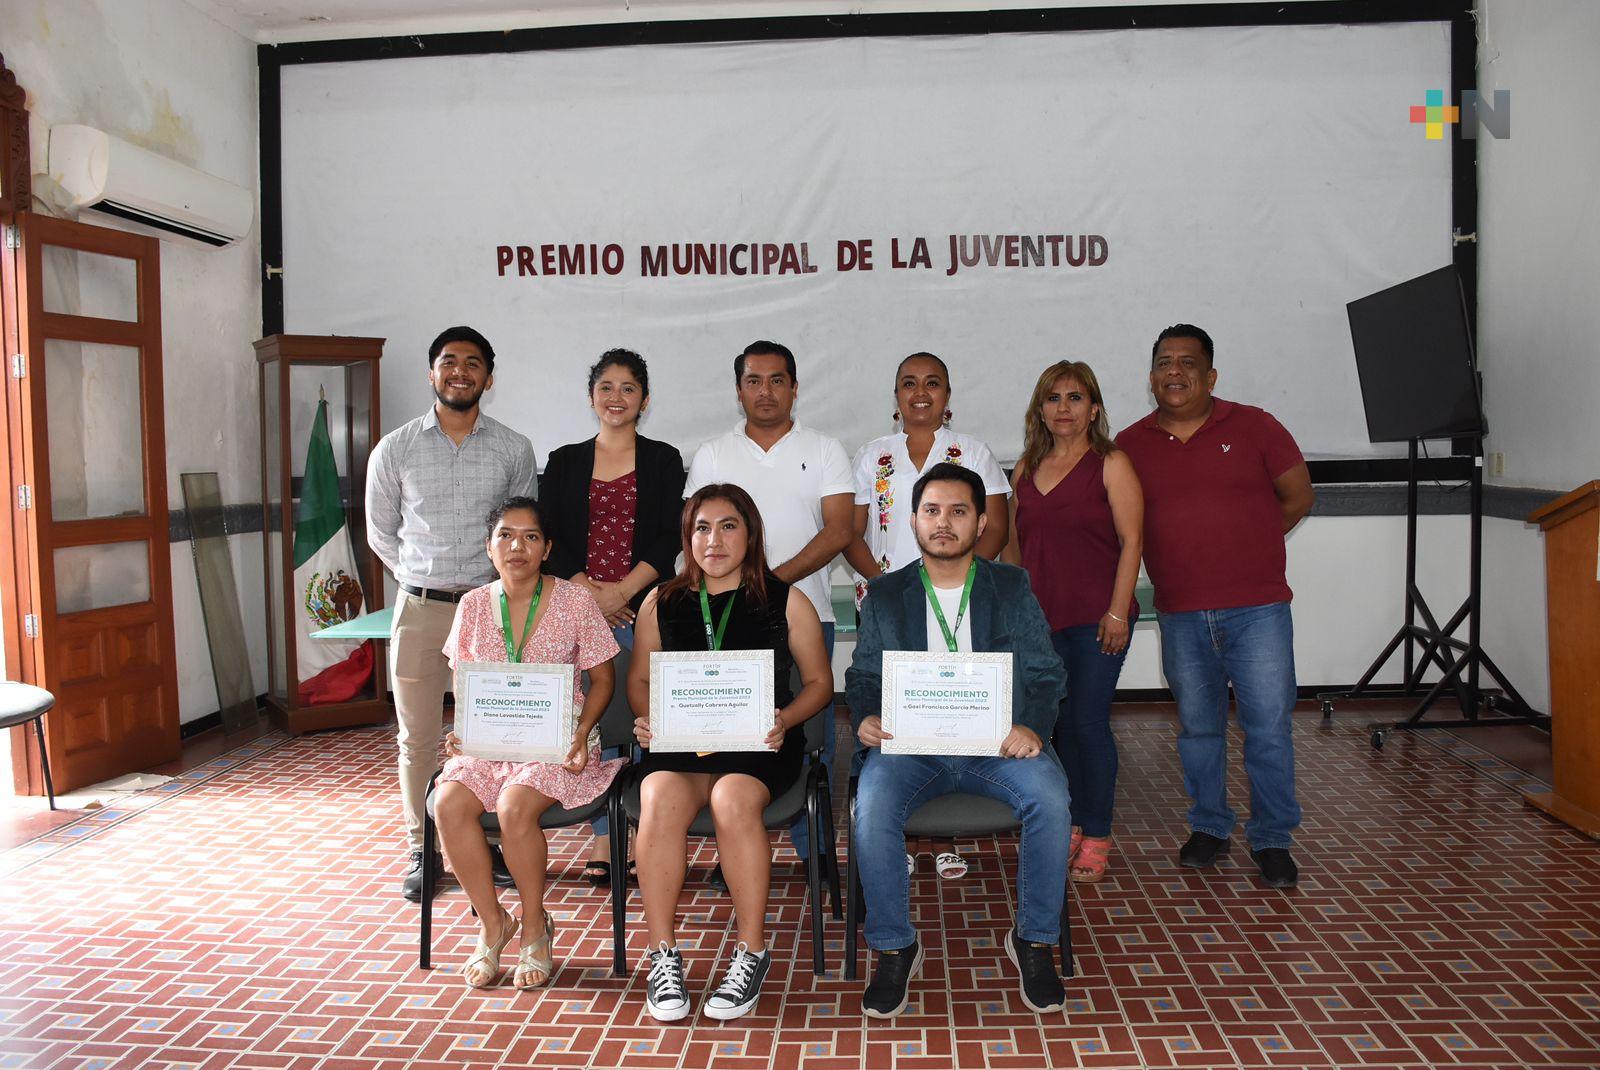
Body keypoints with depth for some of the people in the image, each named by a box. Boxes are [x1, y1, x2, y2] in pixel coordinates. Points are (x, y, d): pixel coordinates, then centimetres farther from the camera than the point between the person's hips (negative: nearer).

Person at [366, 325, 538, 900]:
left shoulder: (514, 449, 4)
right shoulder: (395, 449, 4)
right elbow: (380, 533, 13)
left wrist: (497, 581, 5)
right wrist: (425, 578, 8)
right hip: (421, 609, 0)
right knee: (418, 739, 7)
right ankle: (422, 852, 20)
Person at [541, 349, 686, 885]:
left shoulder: (663, 460, 8)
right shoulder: (565, 462, 12)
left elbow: (670, 539, -1)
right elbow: (553, 540, 6)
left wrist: (623, 590, -12)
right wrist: (586, 591, -9)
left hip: (644, 606, -1)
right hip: (581, 609, 1)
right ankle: (603, 841, 9)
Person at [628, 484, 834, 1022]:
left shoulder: (786, 601, 7)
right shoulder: (661, 603, 13)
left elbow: (818, 681, 11)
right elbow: (639, 680, 19)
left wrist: (784, 721, -8)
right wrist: (648, 720, -2)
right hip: (679, 739, 2)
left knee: (733, 797, -35)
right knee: (660, 799, -32)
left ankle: (752, 951, -18)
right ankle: (664, 953, -19)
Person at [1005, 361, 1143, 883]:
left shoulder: (1111, 464, -2)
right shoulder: (1026, 469, 13)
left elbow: (1131, 540, -7)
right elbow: (1014, 544, 17)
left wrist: (1118, 611, -13)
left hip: (1095, 617, -5)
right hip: (1040, 618, 5)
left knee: (1088, 723, -3)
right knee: (1059, 723, 10)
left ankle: (1096, 837, 10)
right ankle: (1071, 826, 22)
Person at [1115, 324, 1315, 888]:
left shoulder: (1253, 427, 0)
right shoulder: (1130, 445, 4)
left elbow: (1298, 496, 8)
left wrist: (1244, 546, 8)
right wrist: (1197, 547, 6)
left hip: (1256, 608, -2)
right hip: (1180, 615, 2)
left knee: (1269, 726, 0)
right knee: (1197, 726, 13)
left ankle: (1272, 839, 15)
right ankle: (1208, 826, 29)